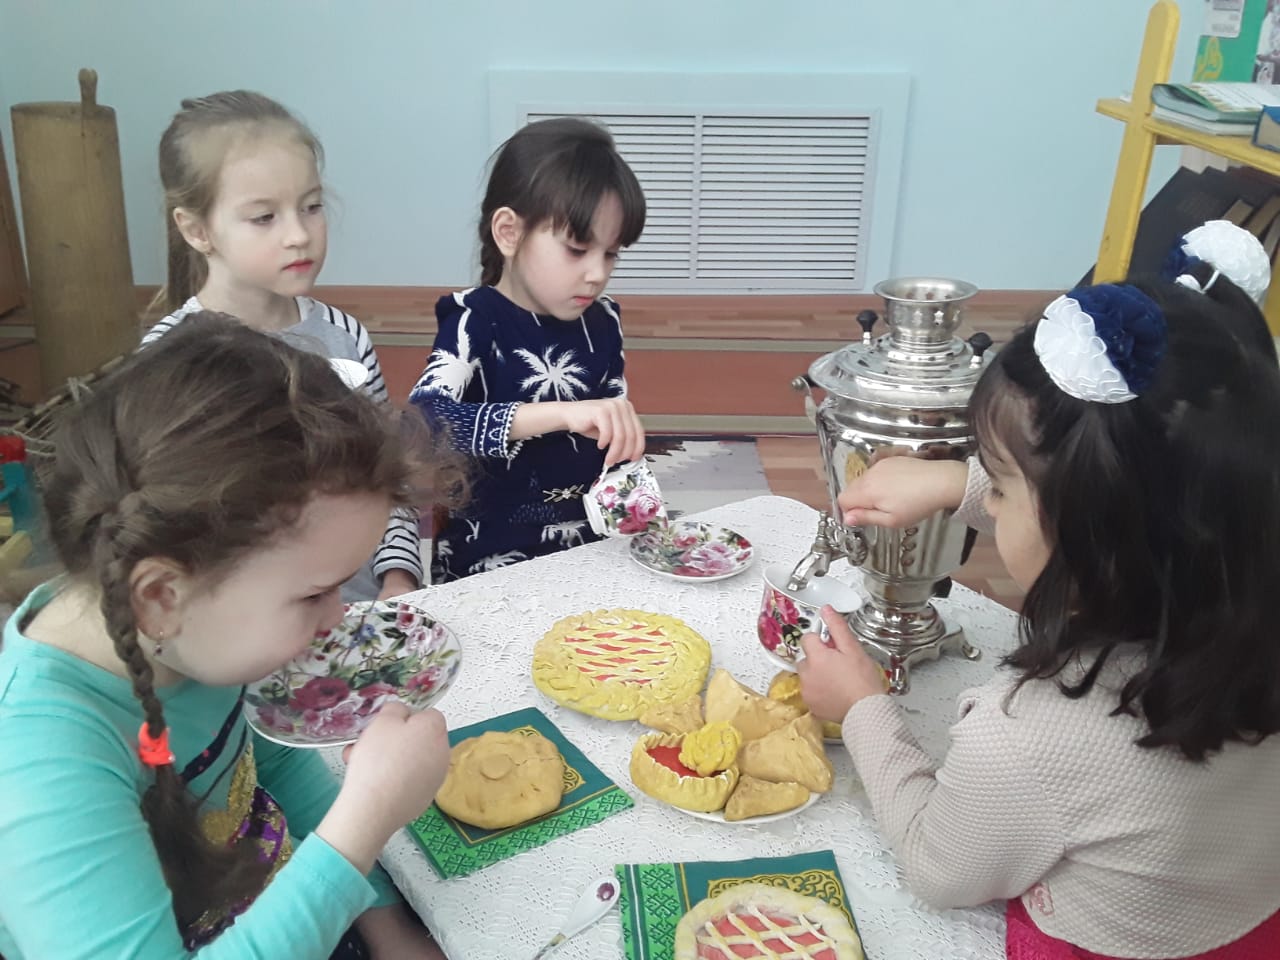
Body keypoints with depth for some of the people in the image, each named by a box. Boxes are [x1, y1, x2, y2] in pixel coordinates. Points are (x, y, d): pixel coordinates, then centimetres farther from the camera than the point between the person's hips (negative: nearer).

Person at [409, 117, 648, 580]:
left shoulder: (601, 322, 5)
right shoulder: (475, 322, -11)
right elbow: (419, 424, -28)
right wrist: (560, 413, -36)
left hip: (589, 549, 5)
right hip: (488, 565, -4)